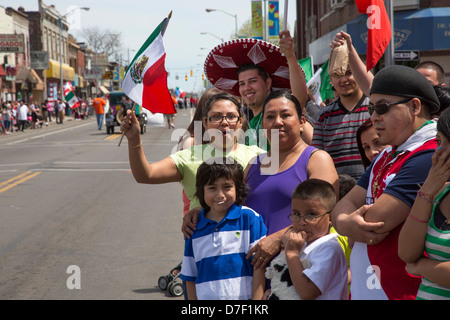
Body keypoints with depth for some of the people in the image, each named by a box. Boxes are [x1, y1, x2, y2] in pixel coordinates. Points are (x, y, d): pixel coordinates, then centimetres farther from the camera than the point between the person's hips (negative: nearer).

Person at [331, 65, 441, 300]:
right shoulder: (388, 156, 12)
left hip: (400, 293, -8)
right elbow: (345, 205, 8)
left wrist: (346, 222, -1)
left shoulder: (427, 159, -19)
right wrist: (345, 223, -15)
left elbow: (374, 223, -22)